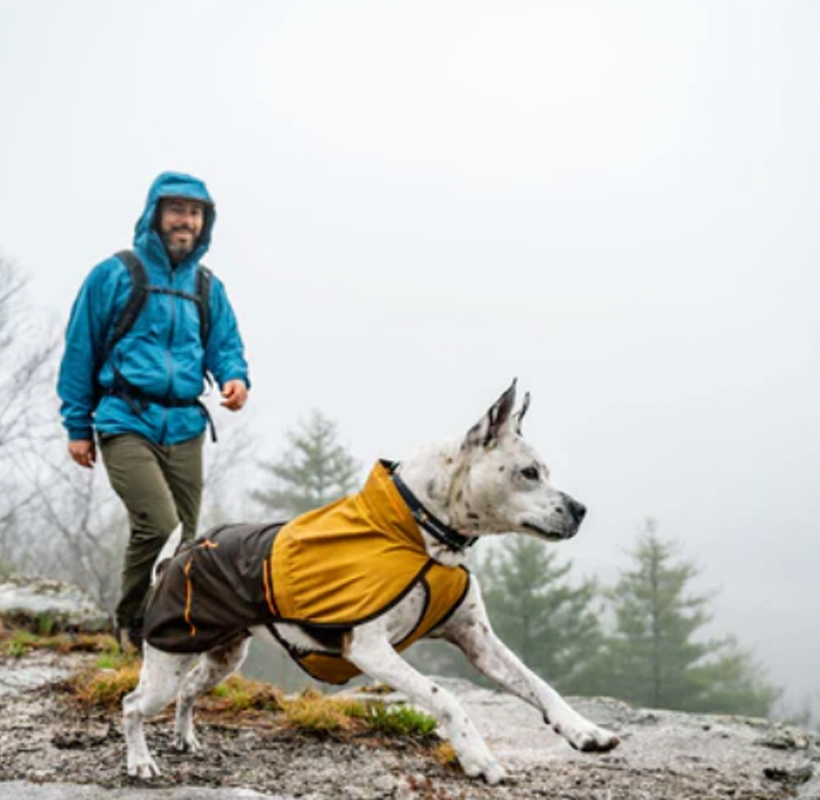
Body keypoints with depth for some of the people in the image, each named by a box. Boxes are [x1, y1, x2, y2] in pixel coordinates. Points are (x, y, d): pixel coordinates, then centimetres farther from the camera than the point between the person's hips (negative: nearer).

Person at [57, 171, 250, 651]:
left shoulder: (207, 287, 14)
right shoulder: (116, 275, 1)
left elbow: (225, 345, 15)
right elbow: (80, 351, 4)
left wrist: (235, 377, -10)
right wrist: (78, 426, 2)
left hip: (185, 428, 5)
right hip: (127, 423, -5)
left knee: (184, 538, 5)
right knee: (159, 525, -20)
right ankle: (133, 627, 1)